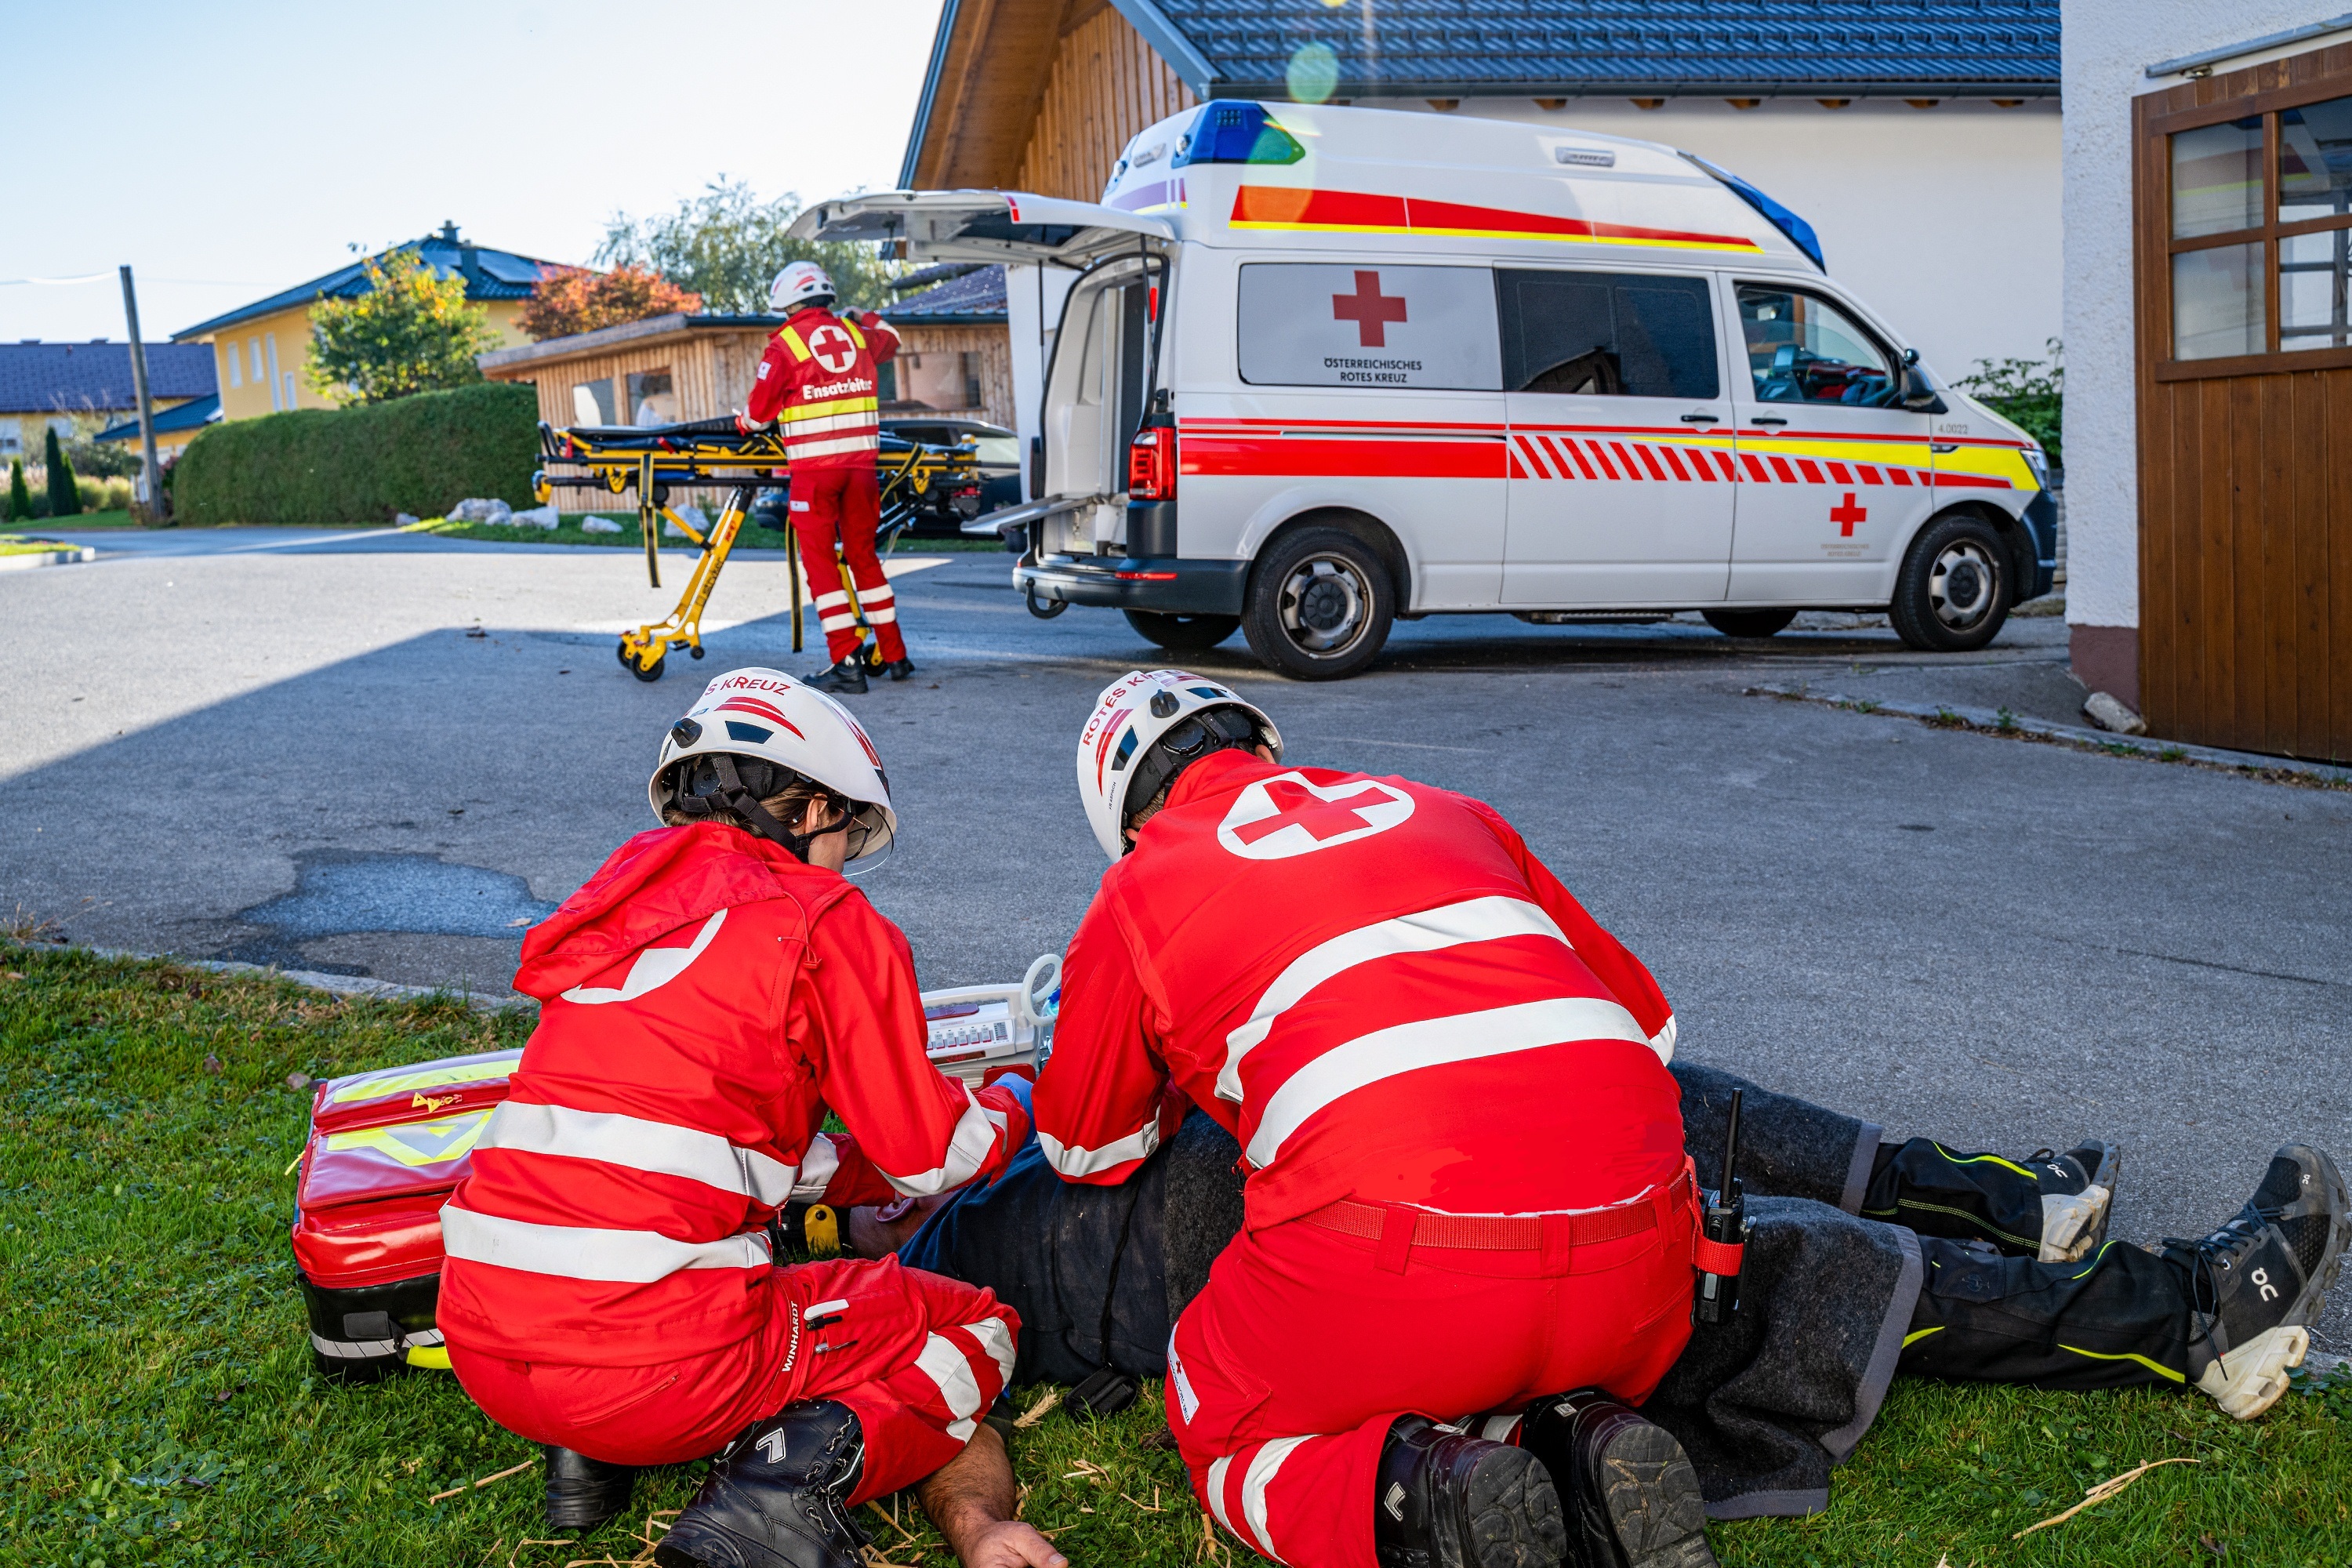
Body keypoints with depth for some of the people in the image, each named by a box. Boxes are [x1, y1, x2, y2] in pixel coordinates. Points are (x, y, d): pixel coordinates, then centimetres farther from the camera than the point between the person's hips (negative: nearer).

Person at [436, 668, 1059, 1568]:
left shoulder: (627, 892, 17)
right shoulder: (827, 923, -2)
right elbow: (932, 1156, 6)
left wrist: (875, 1175, 31)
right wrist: (1011, 1112, 28)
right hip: (654, 1357, -7)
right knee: (977, 1328, 13)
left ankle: (592, 1451, 13)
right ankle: (798, 1477, -12)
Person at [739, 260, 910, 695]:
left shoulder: (785, 344, -4)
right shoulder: (855, 333, 9)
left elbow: (760, 410, -1)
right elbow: (891, 342, 32)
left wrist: (742, 423, 20)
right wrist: (867, 317, 50)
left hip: (814, 464, -5)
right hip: (860, 460, 5)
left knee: (819, 561, 0)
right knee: (863, 555, 15)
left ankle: (846, 663, -7)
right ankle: (894, 655, 18)